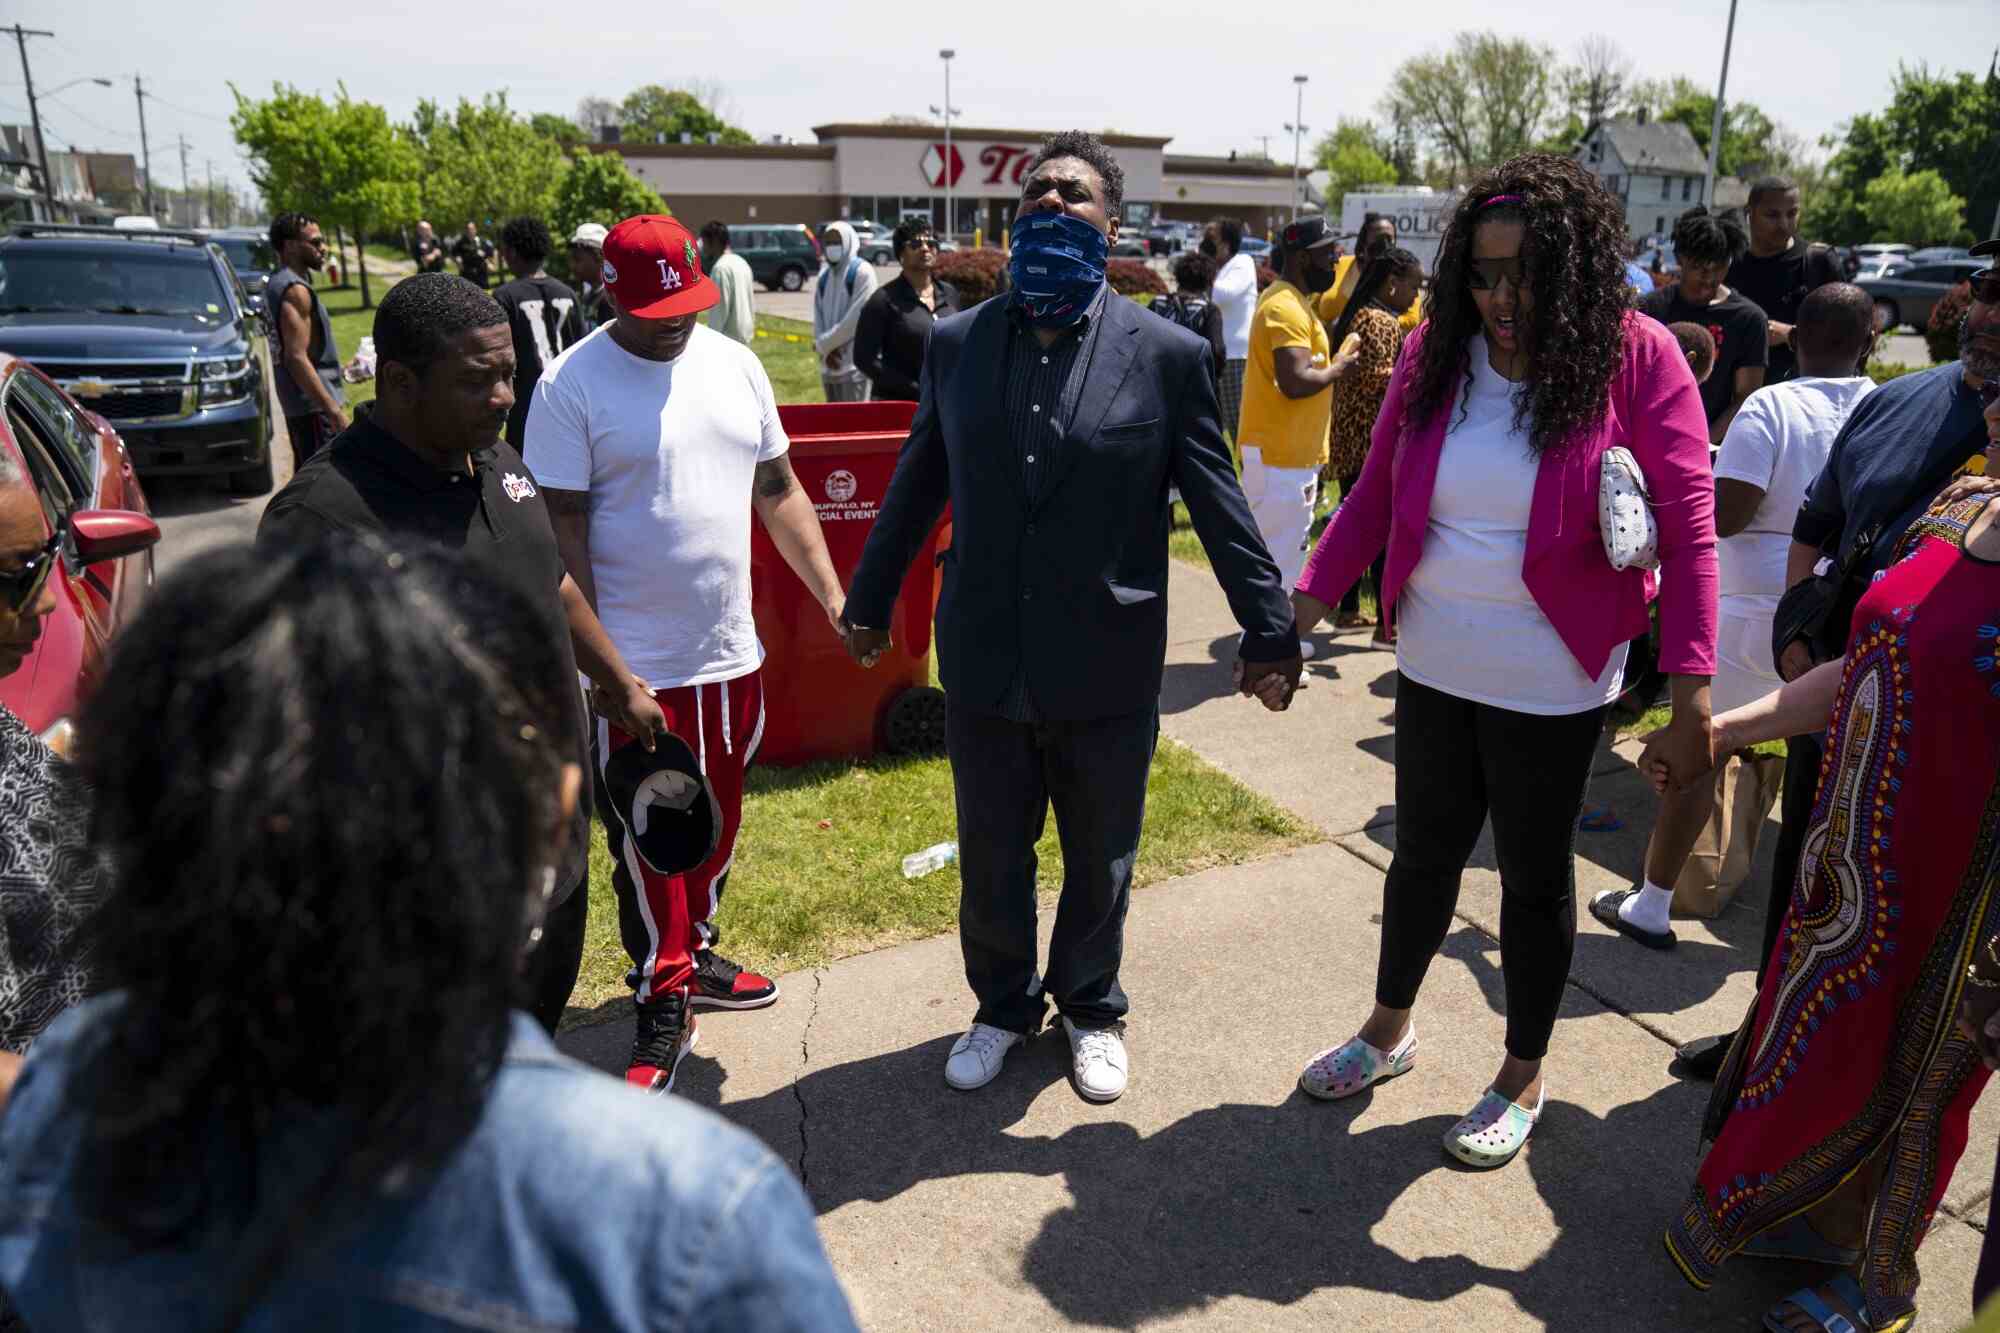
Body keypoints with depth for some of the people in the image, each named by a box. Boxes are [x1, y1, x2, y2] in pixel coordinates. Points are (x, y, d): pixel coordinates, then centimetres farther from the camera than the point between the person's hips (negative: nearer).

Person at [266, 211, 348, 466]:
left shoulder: (278, 283, 15)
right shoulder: (295, 290, -17)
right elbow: (297, 358, -24)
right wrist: (334, 410, -27)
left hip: (298, 404, 11)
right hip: (314, 405, -11)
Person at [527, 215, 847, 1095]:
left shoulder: (734, 364, 5)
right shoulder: (573, 386, -10)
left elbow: (778, 491, 10)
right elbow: (562, 529, -11)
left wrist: (836, 597, 4)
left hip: (731, 654, 6)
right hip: (636, 667, -5)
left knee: (716, 825, 19)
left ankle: (691, 955, 41)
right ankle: (662, 1007, 22)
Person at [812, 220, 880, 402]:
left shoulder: (862, 272, -5)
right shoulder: (824, 275, 15)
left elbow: (855, 319, -12)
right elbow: (818, 315, 13)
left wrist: (823, 344, -6)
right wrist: (826, 350, -3)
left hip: (854, 363, -7)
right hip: (829, 364, 7)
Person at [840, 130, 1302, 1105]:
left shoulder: (1167, 354, -7)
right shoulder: (956, 342, 1)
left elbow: (1219, 506, -3)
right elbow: (916, 487, 10)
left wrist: (1269, 630, -1)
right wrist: (870, 601, 18)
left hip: (1108, 674, -1)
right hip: (985, 666, 2)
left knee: (1100, 865, 17)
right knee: (990, 862, 16)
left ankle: (1091, 1008, 43)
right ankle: (1003, 1006, 42)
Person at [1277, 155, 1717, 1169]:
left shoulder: (1638, 359, -12)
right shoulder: (1435, 353, -2)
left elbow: (1689, 530, -14)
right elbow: (1375, 495, 1)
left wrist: (1691, 687, -21)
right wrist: (1302, 607, -7)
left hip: (1550, 689, -3)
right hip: (1433, 668, 4)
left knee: (1534, 875, 13)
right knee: (1422, 853, 19)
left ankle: (1523, 1076, 36)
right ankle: (1388, 1031, 42)